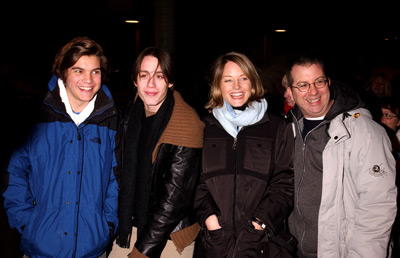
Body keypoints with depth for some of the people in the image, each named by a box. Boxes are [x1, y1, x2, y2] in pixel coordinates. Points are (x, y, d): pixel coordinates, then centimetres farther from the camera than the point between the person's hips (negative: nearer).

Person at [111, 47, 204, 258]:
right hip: (132, 225, 6)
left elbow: (175, 196, -20)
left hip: (170, 234, -5)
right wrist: (123, 222, 11)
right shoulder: (133, 112, 1)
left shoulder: (187, 124, -21)